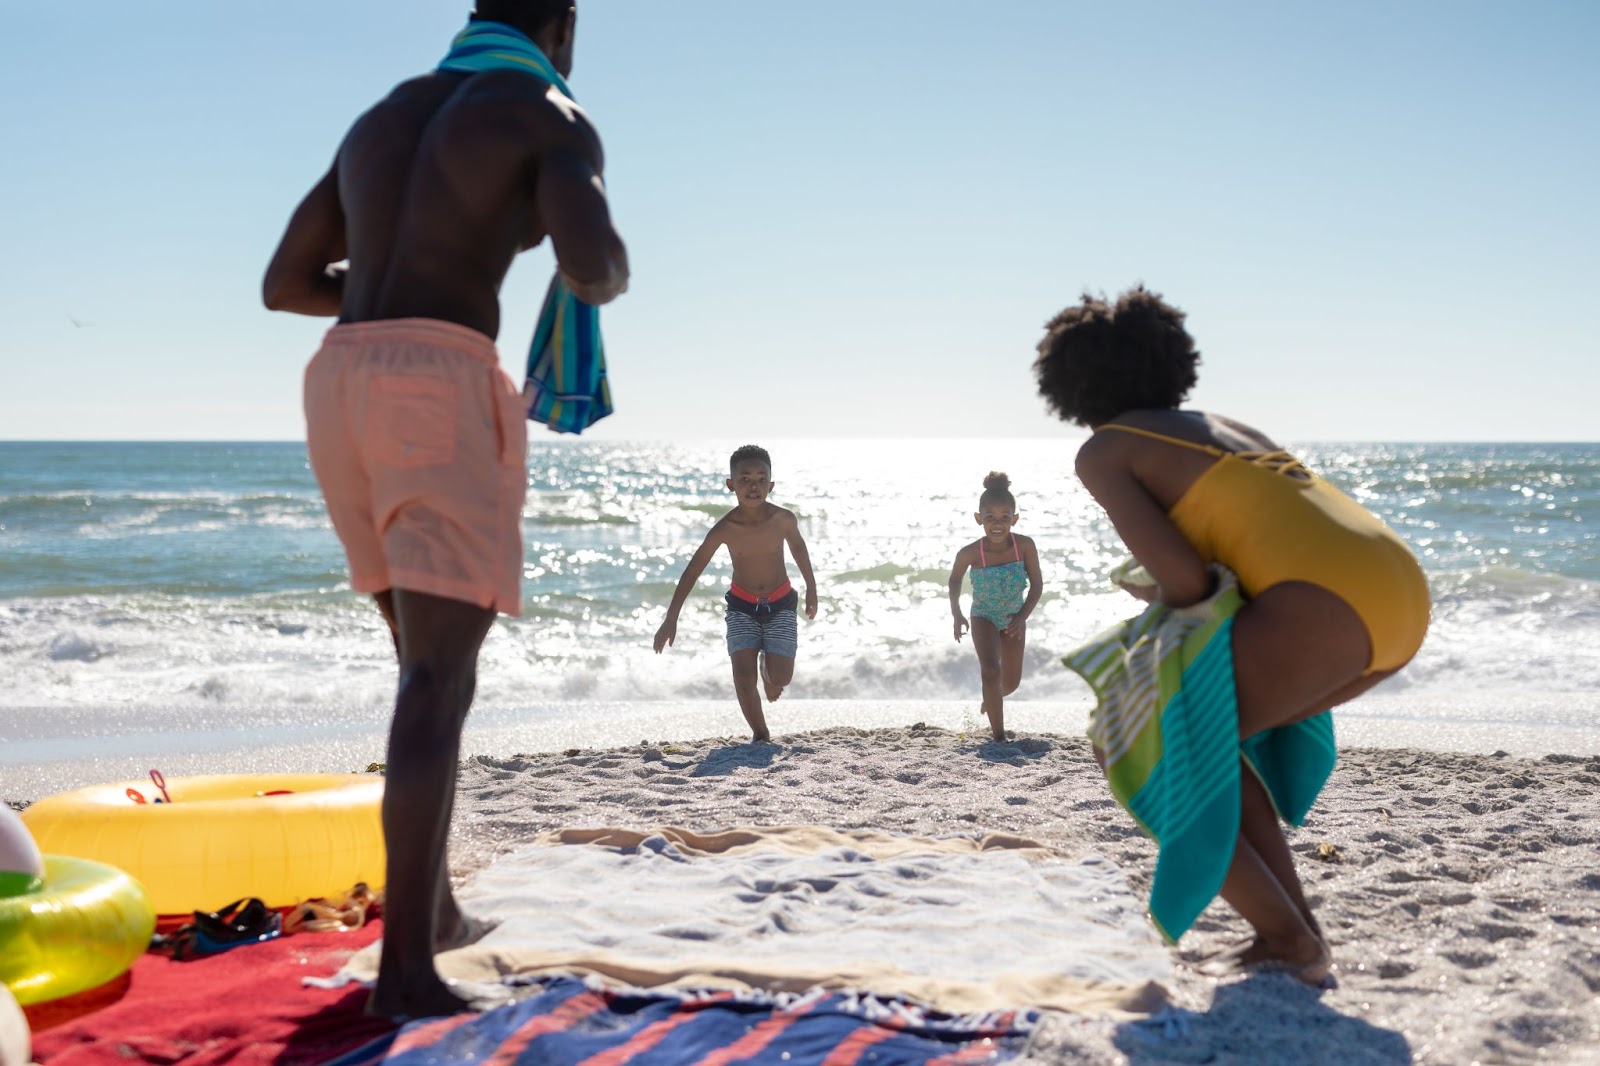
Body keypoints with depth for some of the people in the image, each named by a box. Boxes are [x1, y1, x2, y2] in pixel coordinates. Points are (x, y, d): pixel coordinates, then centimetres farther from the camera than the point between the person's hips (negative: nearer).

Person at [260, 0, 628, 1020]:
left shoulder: (377, 121, 25)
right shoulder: (556, 120, 2)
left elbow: (284, 284, 26)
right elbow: (593, 257, -18)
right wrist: (606, 280, 9)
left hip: (345, 392, 8)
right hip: (443, 400, -7)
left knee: (436, 662, 18)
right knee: (440, 686, -9)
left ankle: (432, 906, 22)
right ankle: (405, 961, -13)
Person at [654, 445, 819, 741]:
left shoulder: (784, 519, -18)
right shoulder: (725, 529, -21)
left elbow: (798, 548, 5)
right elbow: (692, 572, -14)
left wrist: (811, 589, 15)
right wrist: (670, 619, -14)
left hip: (781, 604, 1)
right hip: (742, 606, -1)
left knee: (781, 679, -7)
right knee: (743, 676, -12)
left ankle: (767, 667, 31)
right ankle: (760, 734, 9)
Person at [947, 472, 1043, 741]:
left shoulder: (1024, 546, -25)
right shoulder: (970, 553, -26)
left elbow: (1037, 584, -15)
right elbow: (954, 580, -4)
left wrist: (1022, 616, -26)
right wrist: (957, 615, -5)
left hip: (1014, 617, 2)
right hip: (984, 617, -2)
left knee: (1012, 682, 14)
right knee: (991, 671, -23)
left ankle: (990, 700, 51)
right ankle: (999, 736, -14)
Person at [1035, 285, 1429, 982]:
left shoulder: (1102, 451, 7)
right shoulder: (1224, 426, 30)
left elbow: (1184, 579, -6)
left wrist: (1161, 606, 16)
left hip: (1327, 603, -8)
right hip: (1403, 593, 9)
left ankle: (1288, 939, 3)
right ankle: (1296, 928, 20)